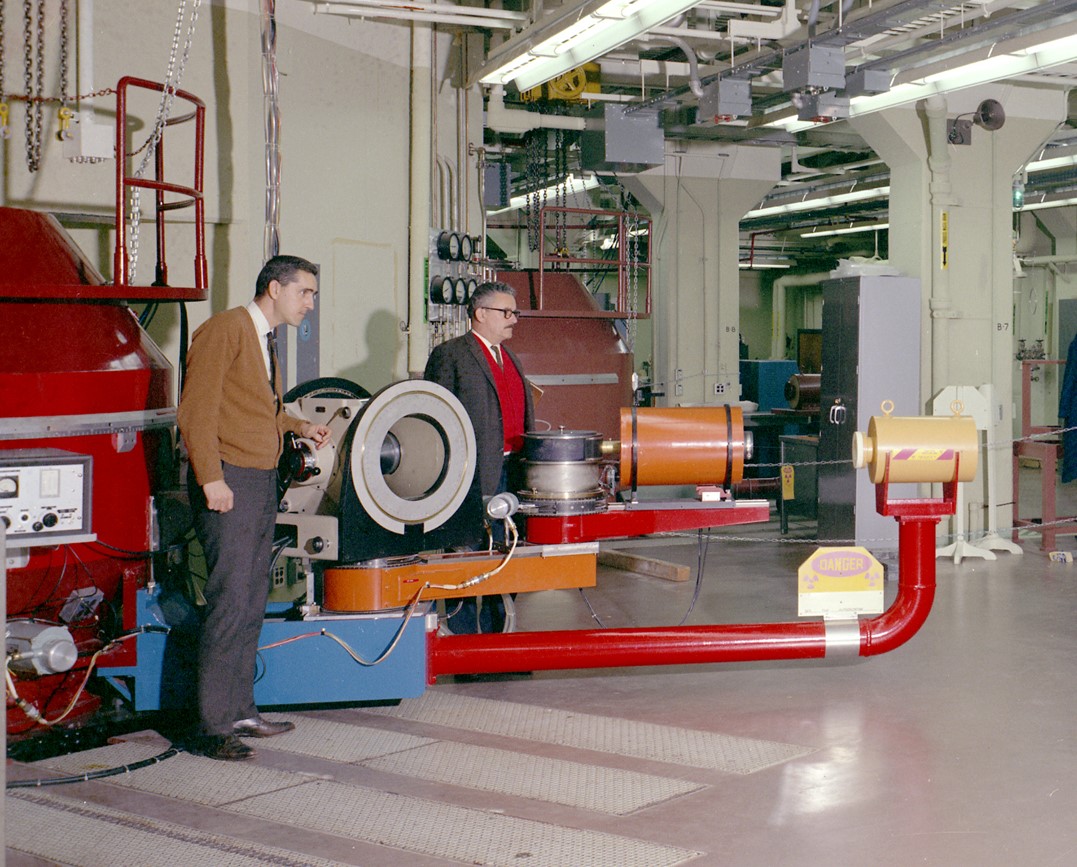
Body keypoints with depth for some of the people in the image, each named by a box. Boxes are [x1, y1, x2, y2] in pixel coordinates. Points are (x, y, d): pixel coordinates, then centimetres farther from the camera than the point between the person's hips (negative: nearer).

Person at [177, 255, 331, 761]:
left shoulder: (265, 340, 20)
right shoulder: (224, 330, -9)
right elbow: (196, 410, -16)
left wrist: (297, 426, 17)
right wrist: (211, 477, -21)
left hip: (262, 482, 10)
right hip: (229, 482, -10)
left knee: (252, 604, 11)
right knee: (229, 602, -10)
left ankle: (240, 712, 19)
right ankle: (212, 728, -5)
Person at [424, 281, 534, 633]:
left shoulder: (510, 357, 19)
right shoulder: (450, 354, -4)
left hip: (512, 472, 7)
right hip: (476, 473, -7)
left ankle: (494, 632, 21)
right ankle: (463, 634, 6)